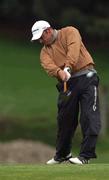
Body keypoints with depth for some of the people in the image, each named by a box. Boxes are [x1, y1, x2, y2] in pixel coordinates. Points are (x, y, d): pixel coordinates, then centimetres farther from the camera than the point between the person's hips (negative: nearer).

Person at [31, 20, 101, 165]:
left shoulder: (69, 32, 4)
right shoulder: (45, 51, 14)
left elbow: (73, 48, -15)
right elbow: (48, 65, -7)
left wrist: (68, 67, -31)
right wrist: (59, 72, -30)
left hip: (86, 77, -5)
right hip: (66, 83, 5)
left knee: (89, 117, -12)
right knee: (64, 119, 7)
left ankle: (86, 155, -14)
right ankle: (62, 154, 24)